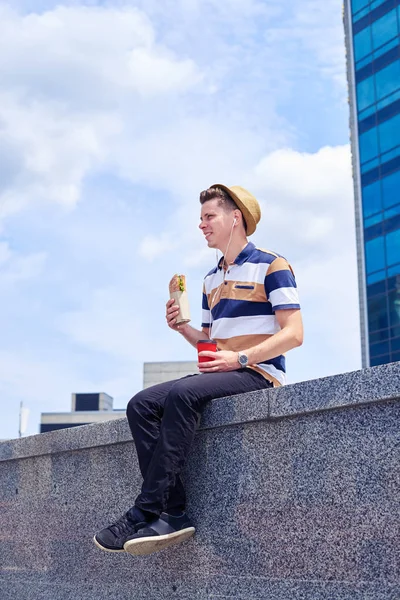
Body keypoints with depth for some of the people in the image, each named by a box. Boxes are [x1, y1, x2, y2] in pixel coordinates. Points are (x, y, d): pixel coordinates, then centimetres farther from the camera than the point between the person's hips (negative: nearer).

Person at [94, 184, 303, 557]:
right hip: (220, 374, 8)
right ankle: (173, 514, -24)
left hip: (259, 373, -8)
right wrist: (183, 328, 6)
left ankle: (146, 512, -30)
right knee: (141, 405, -14)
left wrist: (239, 358, -19)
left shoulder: (271, 266, -2)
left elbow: (293, 334, -10)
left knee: (182, 393, -33)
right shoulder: (211, 280, 23)